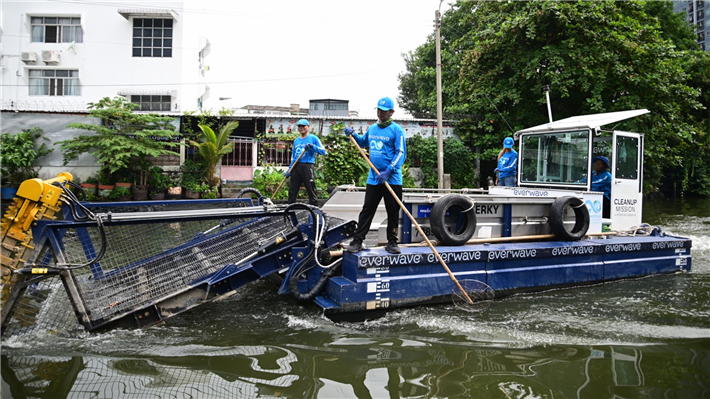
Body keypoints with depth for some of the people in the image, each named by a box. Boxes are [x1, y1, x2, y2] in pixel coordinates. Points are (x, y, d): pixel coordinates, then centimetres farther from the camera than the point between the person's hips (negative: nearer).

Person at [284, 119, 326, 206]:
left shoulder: (313, 138, 4)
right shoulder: (296, 140, 20)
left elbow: (323, 151, -6)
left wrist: (312, 146, -19)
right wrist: (289, 169, 12)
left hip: (307, 167, -5)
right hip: (296, 167, 5)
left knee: (311, 191, -5)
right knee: (292, 191, 6)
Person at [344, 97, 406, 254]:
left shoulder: (396, 129, -6)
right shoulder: (372, 128, 12)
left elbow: (401, 153, -13)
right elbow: (363, 142, 32)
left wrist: (388, 172, -21)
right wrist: (353, 134, 13)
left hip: (392, 179, -4)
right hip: (373, 178, 4)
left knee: (393, 212, 5)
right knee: (367, 210, 5)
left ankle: (392, 242, 15)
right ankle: (357, 241, 8)